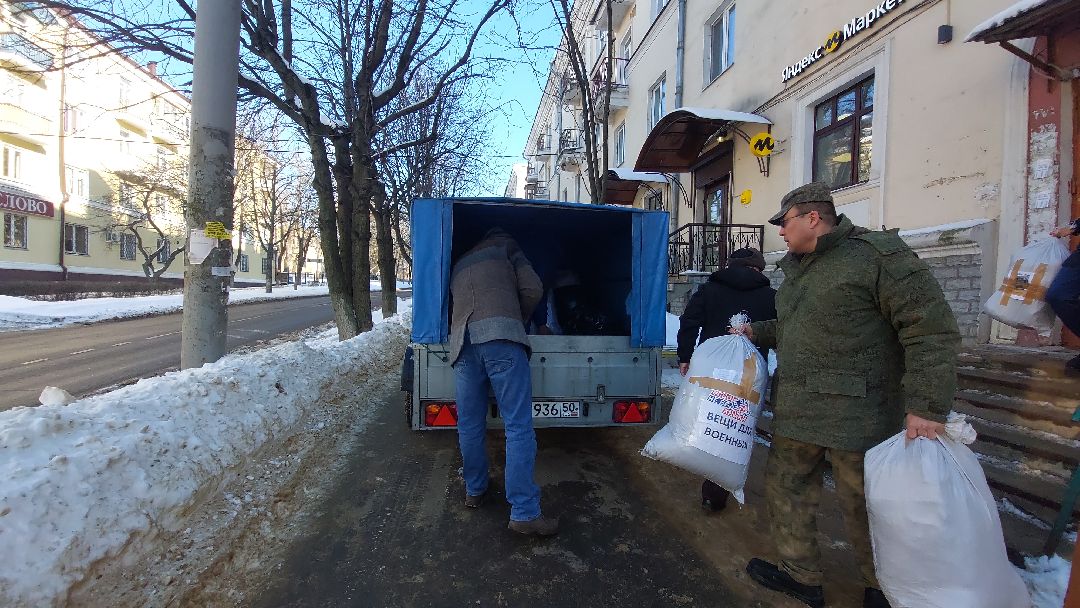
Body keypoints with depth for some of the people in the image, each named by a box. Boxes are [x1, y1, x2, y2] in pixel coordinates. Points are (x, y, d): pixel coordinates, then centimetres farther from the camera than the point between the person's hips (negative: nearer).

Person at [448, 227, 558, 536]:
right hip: (501, 337, -5)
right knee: (519, 426, -5)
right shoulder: (506, 247, 22)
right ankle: (524, 512, -5)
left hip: (462, 340, 5)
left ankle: (475, 489, 30)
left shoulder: (459, 264, 36)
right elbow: (532, 289, 11)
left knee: (470, 425, 15)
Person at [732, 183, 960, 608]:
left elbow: (933, 328, -16)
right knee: (785, 488, 14)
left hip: (855, 414, -8)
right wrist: (756, 333, 12)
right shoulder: (796, 268, 15)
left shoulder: (876, 254, -12)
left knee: (863, 505, 8)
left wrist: (927, 407, -21)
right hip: (796, 409, 8)